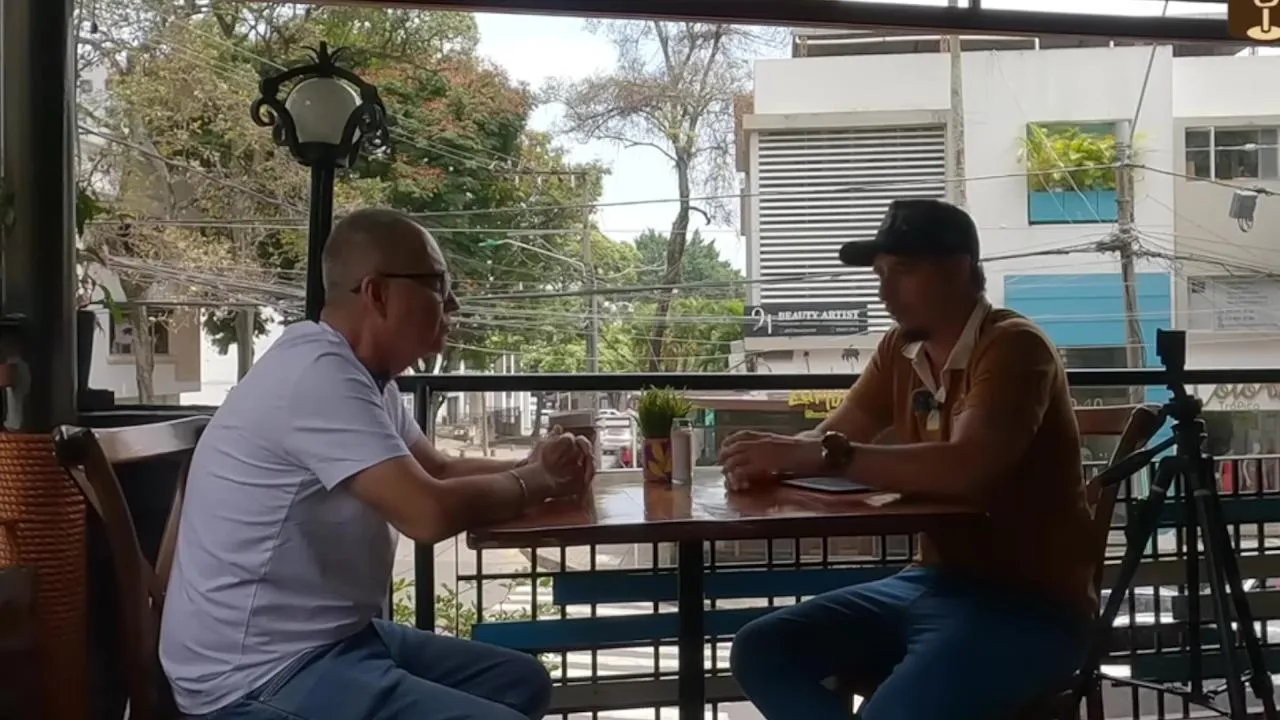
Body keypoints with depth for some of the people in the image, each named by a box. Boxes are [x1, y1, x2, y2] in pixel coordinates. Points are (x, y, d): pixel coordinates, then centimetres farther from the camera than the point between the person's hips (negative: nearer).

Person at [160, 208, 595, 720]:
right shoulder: (319, 374, -23)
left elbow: (438, 471, 19)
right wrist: (535, 483, -11)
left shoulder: (362, 374, 9)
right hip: (260, 674, -10)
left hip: (334, 638, 10)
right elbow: (431, 513, -30)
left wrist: (530, 467, 0)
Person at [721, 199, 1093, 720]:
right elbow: (833, 437, 10)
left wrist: (821, 457, -32)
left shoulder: (1014, 347, -16)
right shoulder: (900, 349, 9)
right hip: (934, 582, 8)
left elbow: (966, 467, -32)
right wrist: (771, 459, -13)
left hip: (1027, 603, -8)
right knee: (759, 651, -6)